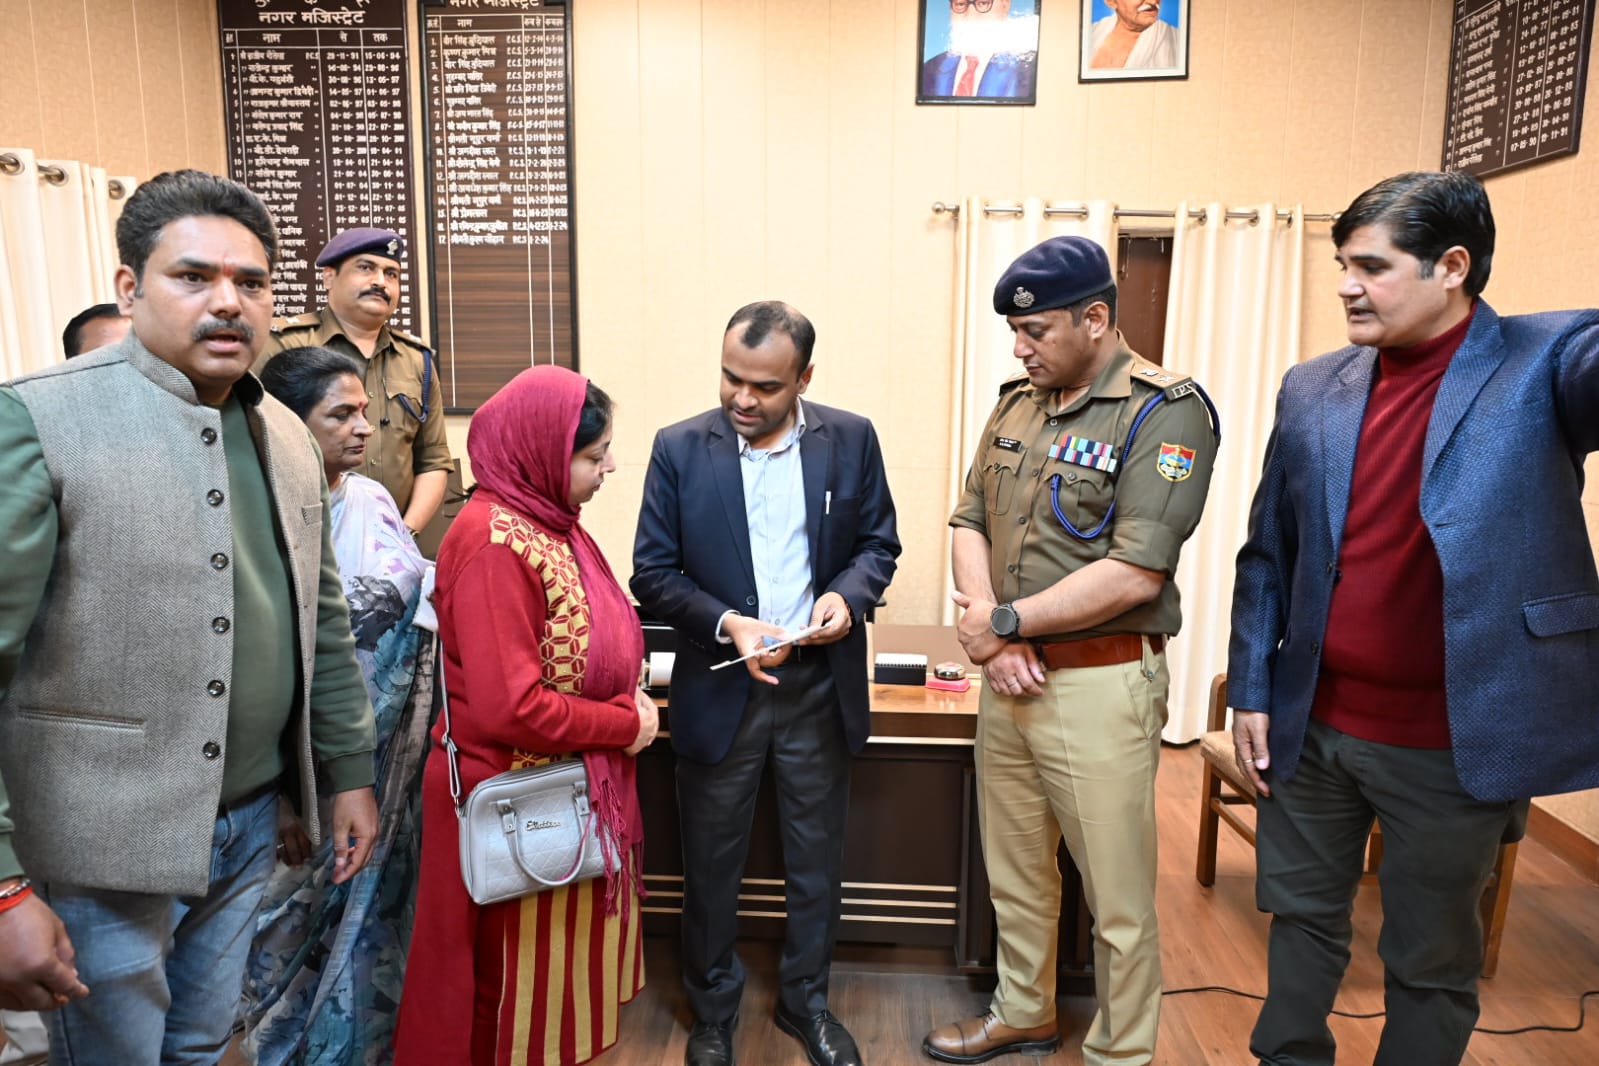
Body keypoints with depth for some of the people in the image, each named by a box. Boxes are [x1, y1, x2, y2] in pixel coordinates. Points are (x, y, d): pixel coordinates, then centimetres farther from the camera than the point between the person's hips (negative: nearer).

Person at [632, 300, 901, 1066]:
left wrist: (849, 592, -17)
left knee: (816, 860, 17)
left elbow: (879, 542, 4)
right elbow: (653, 574, -6)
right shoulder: (679, 448, -7)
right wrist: (728, 624, -21)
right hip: (719, 687, -1)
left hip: (822, 686, 1)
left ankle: (806, 1002, 40)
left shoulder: (851, 440, -3)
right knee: (712, 865, 15)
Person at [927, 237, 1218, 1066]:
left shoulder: (1165, 411, -12)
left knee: (1118, 899, 8)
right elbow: (970, 524, 9)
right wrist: (989, 631, -8)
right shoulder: (1016, 404, 9)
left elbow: (1134, 574, -20)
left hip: (1100, 684, -6)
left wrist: (1007, 621, -14)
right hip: (1008, 676, 7)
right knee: (1014, 872, 21)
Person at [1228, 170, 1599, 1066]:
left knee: (1432, 960, 15)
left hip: (1454, 745, -3)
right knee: (1302, 918, 20)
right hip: (1311, 727, 4)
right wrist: (1252, 691, 5)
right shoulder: (1312, 390, 2)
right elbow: (1267, 555, 6)